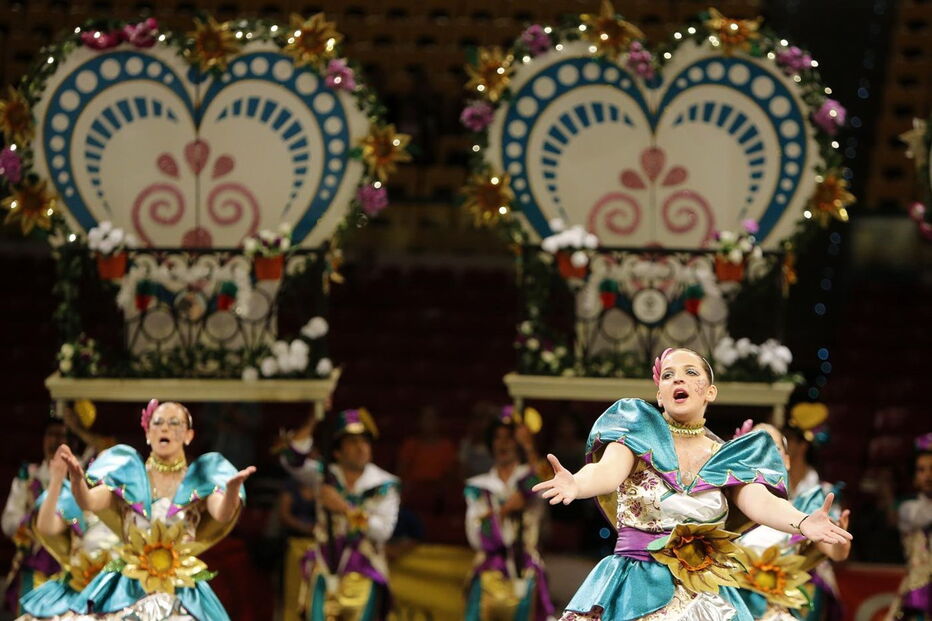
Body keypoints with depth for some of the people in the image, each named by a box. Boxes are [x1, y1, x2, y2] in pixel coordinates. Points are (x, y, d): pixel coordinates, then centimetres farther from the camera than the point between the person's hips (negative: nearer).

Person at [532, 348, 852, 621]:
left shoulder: (727, 458, 6)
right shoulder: (639, 435, -1)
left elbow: (760, 502, -11)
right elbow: (608, 472, -20)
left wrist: (803, 523, -34)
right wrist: (576, 484, -45)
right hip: (637, 590, -2)